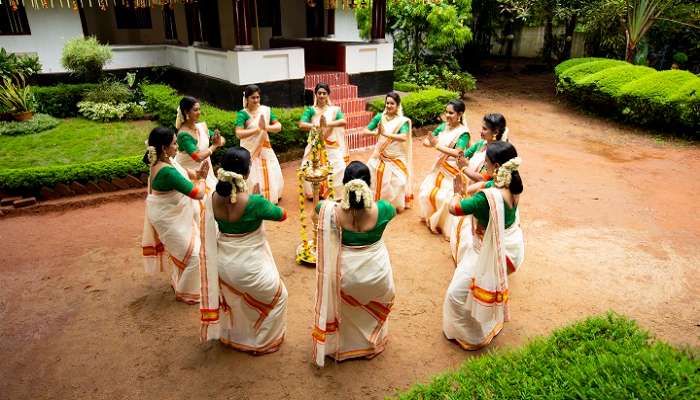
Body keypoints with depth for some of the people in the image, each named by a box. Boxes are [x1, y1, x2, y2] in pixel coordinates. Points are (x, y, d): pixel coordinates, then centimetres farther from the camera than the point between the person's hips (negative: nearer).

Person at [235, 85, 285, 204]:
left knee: (271, 175, 12)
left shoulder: (265, 110, -1)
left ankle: (271, 198, 33)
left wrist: (266, 127, -25)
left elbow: (279, 126, -7)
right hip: (250, 151, -4)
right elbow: (239, 133, -26)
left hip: (265, 149, 4)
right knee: (254, 179, -1)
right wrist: (257, 129, -30)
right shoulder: (242, 114, -13)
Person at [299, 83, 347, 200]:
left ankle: (335, 193, 6)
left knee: (339, 168, -12)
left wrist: (328, 124, -29)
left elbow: (343, 121, -16)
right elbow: (301, 124, -13)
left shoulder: (334, 110, 3)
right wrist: (314, 125, -30)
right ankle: (314, 193, 12)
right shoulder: (311, 110, 2)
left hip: (332, 146, 0)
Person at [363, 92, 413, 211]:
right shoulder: (380, 117, 1)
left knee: (398, 181, -8)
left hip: (396, 157, -3)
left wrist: (386, 133, -25)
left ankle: (396, 205, 16)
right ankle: (376, 203, 19)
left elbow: (404, 137, -24)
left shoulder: (402, 121, -8)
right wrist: (376, 132, -20)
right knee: (377, 178, -1)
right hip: (380, 155, 3)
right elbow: (365, 131, -1)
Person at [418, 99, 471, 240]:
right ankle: (433, 219, 38)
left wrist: (437, 145, -27)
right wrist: (432, 143, -21)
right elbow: (426, 142, 2)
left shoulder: (463, 133, -16)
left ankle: (448, 228, 15)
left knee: (445, 198, -6)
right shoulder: (443, 127, 2)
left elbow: (456, 153, -29)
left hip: (453, 171, -7)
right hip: (439, 166, 7)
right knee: (427, 193, 13)